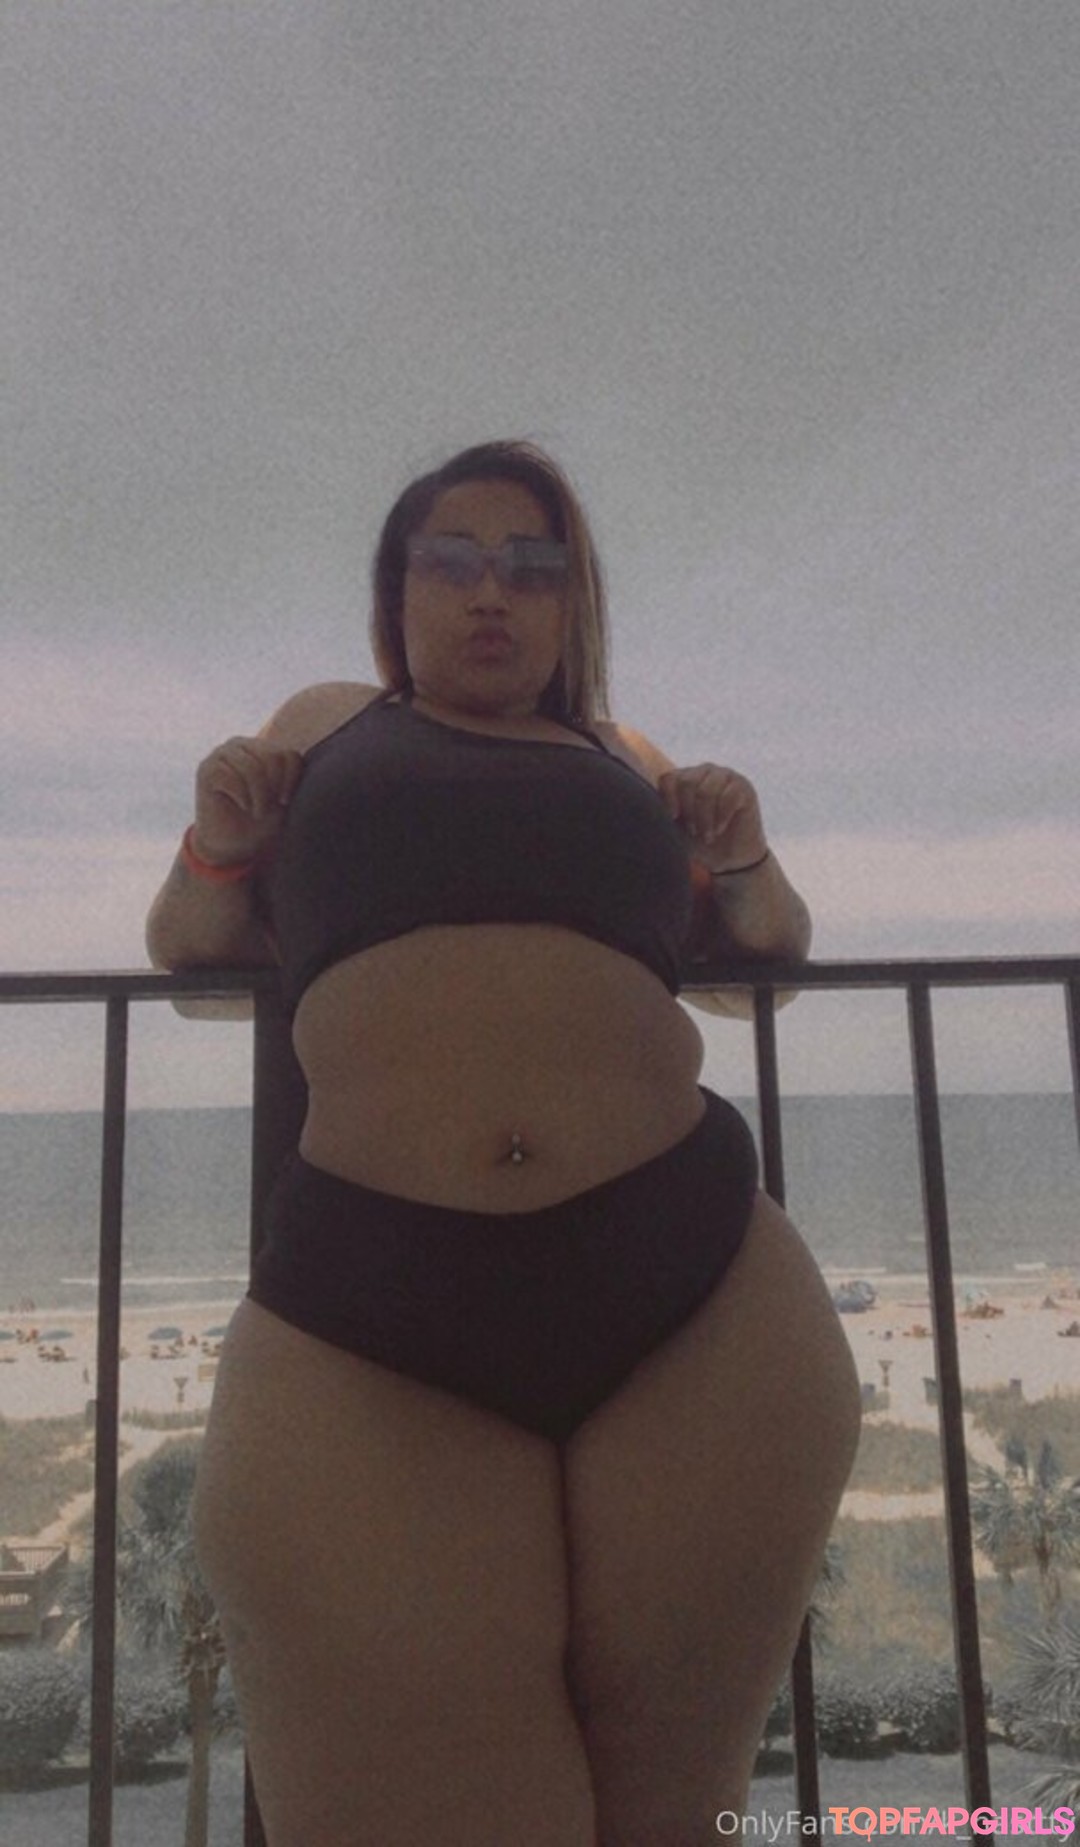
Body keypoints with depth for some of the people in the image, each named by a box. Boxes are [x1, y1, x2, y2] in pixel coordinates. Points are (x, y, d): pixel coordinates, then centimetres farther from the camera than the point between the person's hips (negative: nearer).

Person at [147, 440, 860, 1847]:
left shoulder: (627, 764, 22)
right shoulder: (326, 728, 20)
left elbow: (772, 945, 32)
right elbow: (191, 943, 27)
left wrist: (744, 864, 10)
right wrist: (219, 844, 5)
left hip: (699, 1293, 2)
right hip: (364, 1318, -1)